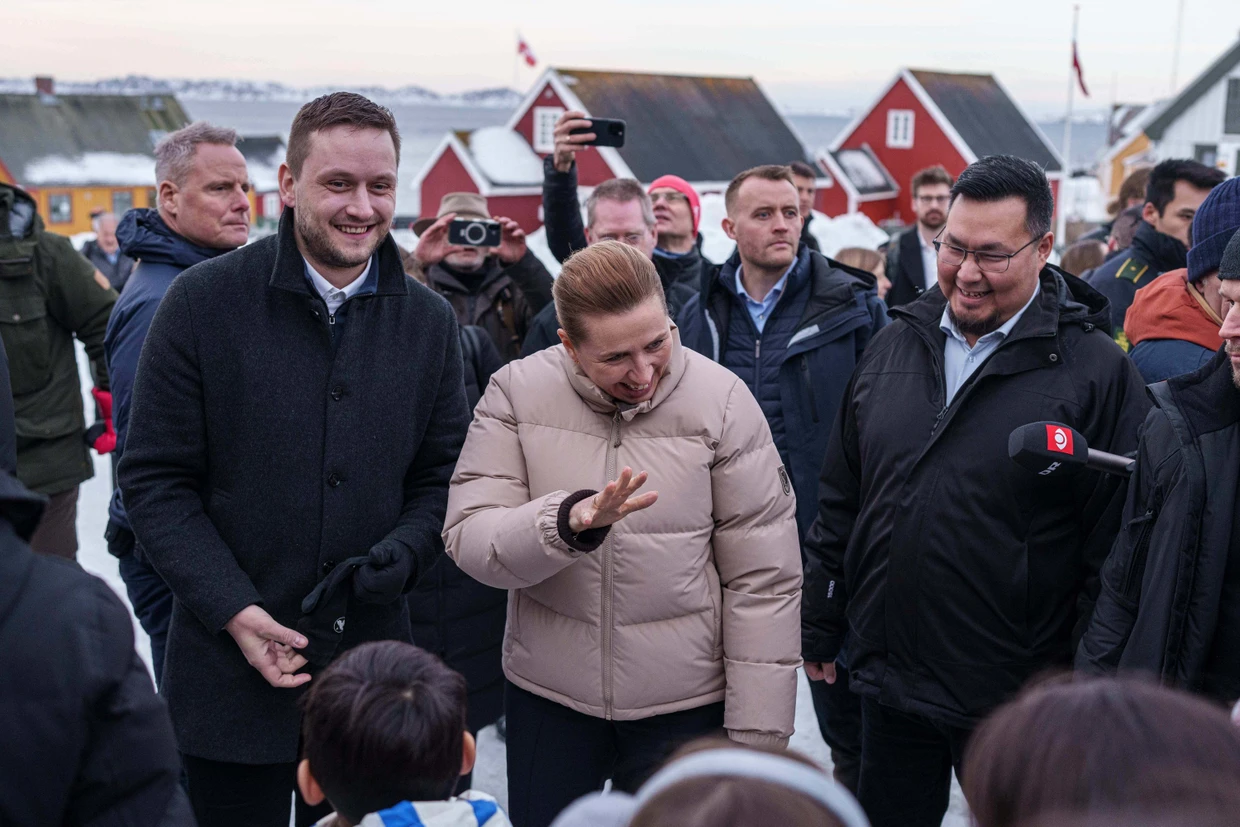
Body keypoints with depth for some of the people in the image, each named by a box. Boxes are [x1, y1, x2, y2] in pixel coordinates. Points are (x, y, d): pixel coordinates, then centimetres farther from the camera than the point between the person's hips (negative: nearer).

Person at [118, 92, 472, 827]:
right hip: (232, 673, -3)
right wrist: (233, 609, -14)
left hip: (373, 662, 3)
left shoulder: (429, 320, 4)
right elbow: (154, 478, -5)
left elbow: (443, 474, 10)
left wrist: (402, 553, -11)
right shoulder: (205, 300, -7)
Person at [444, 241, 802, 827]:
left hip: (686, 705, -1)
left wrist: (756, 735, -7)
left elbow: (764, 581, -8)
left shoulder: (722, 400, -11)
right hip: (547, 696, 2)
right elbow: (468, 541, -13)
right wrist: (569, 521, -32)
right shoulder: (517, 393, -7)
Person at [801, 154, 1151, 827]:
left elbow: (1114, 546, -10)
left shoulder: (1097, 372, -11)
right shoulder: (894, 346, 5)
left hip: (1016, 702, -4)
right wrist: (819, 624, 14)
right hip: (887, 680, 5)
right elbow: (840, 500, 13)